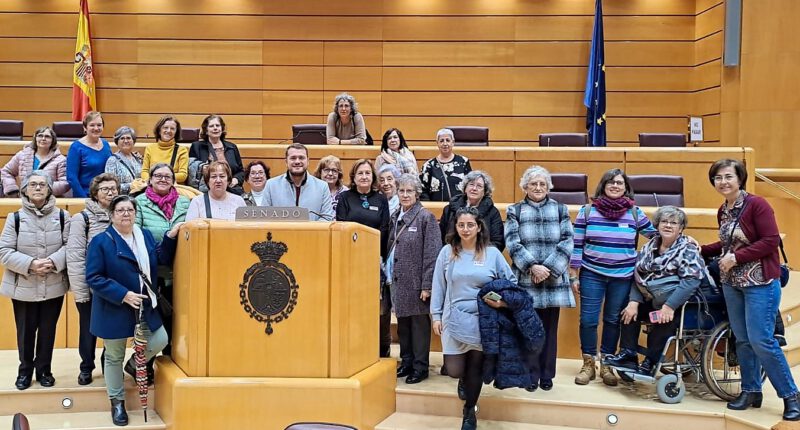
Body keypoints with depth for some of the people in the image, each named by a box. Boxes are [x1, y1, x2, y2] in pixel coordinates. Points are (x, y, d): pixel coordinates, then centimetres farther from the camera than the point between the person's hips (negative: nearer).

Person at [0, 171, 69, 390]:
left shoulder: (62, 216, 0)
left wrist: (53, 262, -20)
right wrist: (30, 264, -19)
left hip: (54, 286, 1)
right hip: (23, 287, -1)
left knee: (48, 330, 11)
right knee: (26, 331, 10)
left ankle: (44, 370, 28)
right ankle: (25, 371, 29)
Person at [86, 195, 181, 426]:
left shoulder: (145, 235, 6)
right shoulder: (101, 241, -12)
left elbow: (161, 258, 4)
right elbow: (93, 278, -16)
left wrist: (170, 237, -11)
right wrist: (123, 295, -22)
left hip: (145, 308, 5)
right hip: (114, 310, -5)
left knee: (160, 340, 5)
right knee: (114, 357, 9)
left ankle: (134, 365, 35)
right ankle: (117, 402, 26)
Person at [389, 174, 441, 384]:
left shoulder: (425, 217, -9)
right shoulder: (395, 217, 11)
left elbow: (432, 254, -13)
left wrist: (427, 285, -16)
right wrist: (388, 276, 10)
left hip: (416, 282, -6)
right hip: (398, 280, 6)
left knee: (419, 324, 2)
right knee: (402, 324, 14)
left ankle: (420, 367, 12)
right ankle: (406, 362, 26)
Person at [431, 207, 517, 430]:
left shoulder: (492, 253, 0)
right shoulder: (447, 252, 1)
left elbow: (511, 282, 8)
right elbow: (438, 286, 5)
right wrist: (436, 315, 2)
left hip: (482, 321, 0)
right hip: (454, 319, 0)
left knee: (475, 370, 8)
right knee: (454, 370, -3)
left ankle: (469, 412, 29)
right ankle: (465, 378, 35)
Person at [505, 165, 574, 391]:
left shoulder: (560, 210, 9)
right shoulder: (515, 211, 6)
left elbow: (567, 242, 0)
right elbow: (512, 243, -5)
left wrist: (549, 268, -12)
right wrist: (532, 266, -17)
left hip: (554, 280, 1)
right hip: (525, 280, -1)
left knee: (549, 329, 7)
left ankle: (546, 375, 17)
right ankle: (530, 375, 13)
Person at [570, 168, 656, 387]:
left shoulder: (635, 213, 2)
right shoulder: (587, 211, -2)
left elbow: (657, 236, 15)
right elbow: (576, 245, 0)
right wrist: (573, 275, -1)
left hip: (623, 277, 1)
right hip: (592, 275, -1)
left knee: (613, 320, 10)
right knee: (588, 319, 1)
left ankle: (606, 365, 23)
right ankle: (588, 364, 17)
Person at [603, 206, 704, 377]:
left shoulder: (688, 250, -8)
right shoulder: (650, 246, 10)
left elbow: (691, 280, -22)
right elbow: (637, 275, 6)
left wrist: (670, 306, -30)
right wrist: (634, 302, -10)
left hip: (677, 303, -7)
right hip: (651, 300, 7)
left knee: (664, 321, -30)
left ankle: (650, 364, -14)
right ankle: (628, 354, 0)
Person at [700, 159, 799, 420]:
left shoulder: (756, 204, -13)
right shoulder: (723, 211, 8)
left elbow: (771, 241, -18)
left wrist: (736, 257, -19)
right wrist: (703, 250, 10)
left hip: (760, 282, -7)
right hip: (731, 282, 7)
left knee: (761, 341, -9)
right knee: (742, 340, 10)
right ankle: (751, 391, 22)